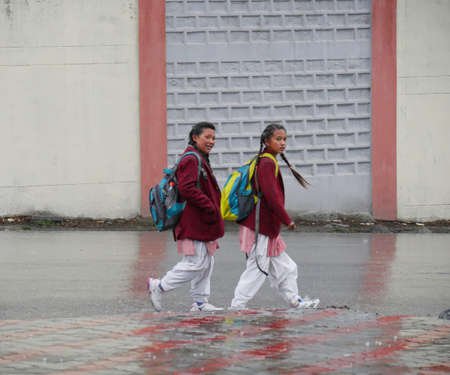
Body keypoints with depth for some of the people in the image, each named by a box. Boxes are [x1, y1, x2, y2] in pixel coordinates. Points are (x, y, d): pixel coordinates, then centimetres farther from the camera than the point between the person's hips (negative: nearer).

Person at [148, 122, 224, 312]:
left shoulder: (201, 160, 19)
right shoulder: (191, 160, -15)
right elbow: (187, 189, -25)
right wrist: (209, 207, -21)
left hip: (201, 223, 11)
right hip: (193, 224, -11)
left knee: (206, 263, 12)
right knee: (196, 263, -10)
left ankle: (200, 302, 16)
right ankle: (158, 286, -3)